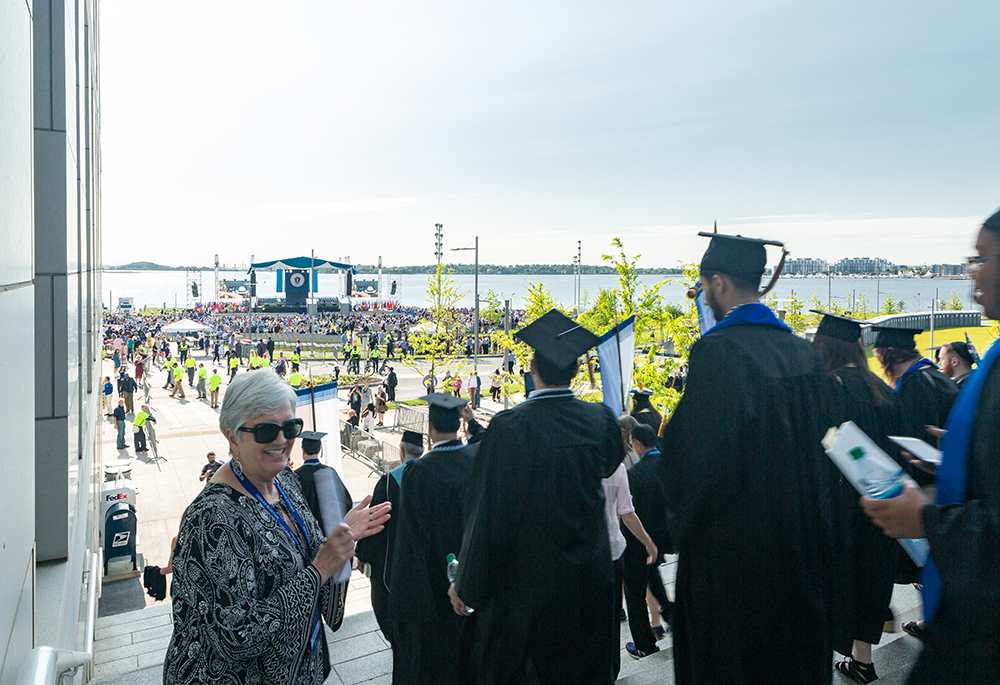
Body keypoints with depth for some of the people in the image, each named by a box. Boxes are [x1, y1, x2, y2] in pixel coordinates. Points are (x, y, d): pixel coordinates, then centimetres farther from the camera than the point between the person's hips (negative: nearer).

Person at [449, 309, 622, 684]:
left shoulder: (509, 427, -23)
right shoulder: (600, 419, -9)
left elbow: (488, 512, -19)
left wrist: (466, 585, -8)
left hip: (523, 577, -4)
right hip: (588, 578, 4)